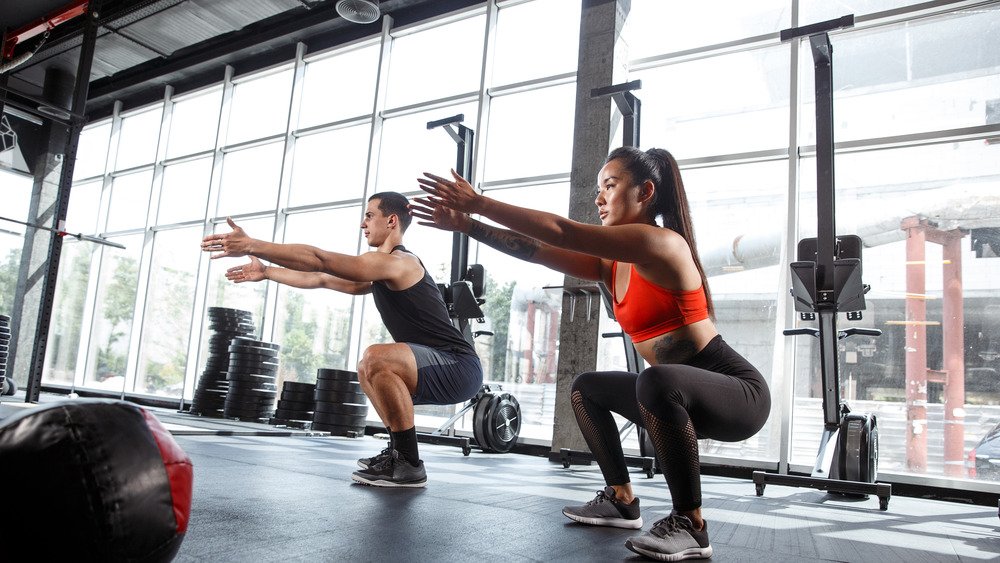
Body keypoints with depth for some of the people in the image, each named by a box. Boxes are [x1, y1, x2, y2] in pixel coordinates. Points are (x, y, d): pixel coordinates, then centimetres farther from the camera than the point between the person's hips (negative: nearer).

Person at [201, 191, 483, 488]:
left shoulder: (398, 262, -13)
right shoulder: (383, 270, 19)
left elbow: (319, 260, -18)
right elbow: (322, 279, 24)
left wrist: (251, 245, -15)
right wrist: (266, 271, 26)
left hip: (460, 367, -11)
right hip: (441, 370, 11)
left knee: (376, 359, -31)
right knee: (368, 370, 27)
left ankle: (409, 466, -19)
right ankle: (397, 452, 22)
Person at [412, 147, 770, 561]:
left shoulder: (661, 243, -20)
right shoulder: (611, 266, 7)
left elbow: (562, 233, -25)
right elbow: (538, 251, 1)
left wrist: (480, 204, -22)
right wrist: (467, 225, -5)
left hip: (740, 391, -9)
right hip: (681, 396, 9)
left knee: (657, 381, -39)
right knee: (586, 389, 18)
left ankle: (690, 526, -23)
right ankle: (622, 502, 21)